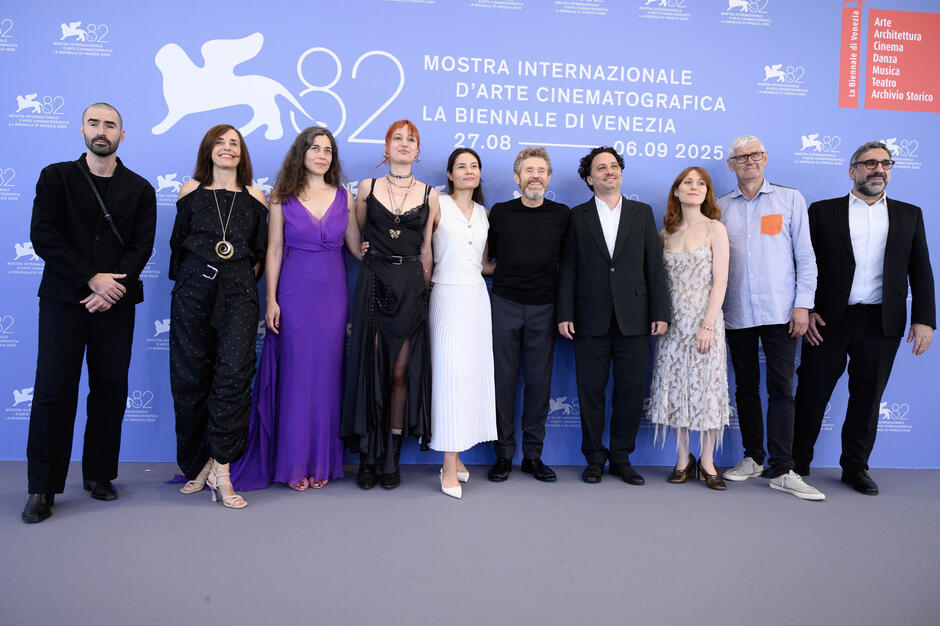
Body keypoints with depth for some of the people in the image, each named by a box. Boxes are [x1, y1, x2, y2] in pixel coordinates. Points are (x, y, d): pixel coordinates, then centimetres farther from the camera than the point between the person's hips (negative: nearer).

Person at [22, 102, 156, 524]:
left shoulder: (139, 188, 11)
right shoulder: (56, 177, 8)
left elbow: (142, 245, 2)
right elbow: (43, 236, -3)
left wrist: (112, 288, -12)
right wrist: (91, 279, -12)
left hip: (115, 302, 1)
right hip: (63, 299, -1)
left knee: (111, 390, 4)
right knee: (53, 391, -3)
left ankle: (99, 475, 18)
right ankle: (42, 488, 6)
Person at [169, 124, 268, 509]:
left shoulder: (254, 198, 11)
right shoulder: (191, 191, 12)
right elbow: (178, 242, 17)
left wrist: (240, 281, 8)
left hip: (238, 292, -1)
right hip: (193, 289, 1)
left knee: (234, 372, -16)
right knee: (190, 377, 0)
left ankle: (221, 469, -12)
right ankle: (197, 464, 15)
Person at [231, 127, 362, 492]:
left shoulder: (343, 197, 8)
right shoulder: (282, 198, 3)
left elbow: (357, 247, 10)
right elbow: (274, 251, 1)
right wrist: (271, 300, -4)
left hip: (332, 294, 2)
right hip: (294, 293, -2)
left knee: (327, 375, 5)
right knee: (296, 375, 1)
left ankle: (322, 462, 17)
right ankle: (294, 463, 14)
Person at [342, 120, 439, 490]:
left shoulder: (429, 194, 7)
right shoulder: (368, 188, 7)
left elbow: (425, 248, 10)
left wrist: (424, 287, 10)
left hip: (410, 287, 0)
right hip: (373, 283, 0)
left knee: (401, 372, 1)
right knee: (370, 369, -1)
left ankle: (392, 459, 12)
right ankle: (368, 458, 10)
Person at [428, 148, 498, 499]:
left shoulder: (483, 213, 15)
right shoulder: (438, 206, -1)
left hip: (477, 297, 5)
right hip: (448, 296, -5)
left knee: (473, 373, 4)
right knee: (451, 374, -8)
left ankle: (457, 455, 15)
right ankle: (450, 465, -1)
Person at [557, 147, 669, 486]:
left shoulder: (642, 213, 10)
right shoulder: (577, 216, 7)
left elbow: (654, 266, 7)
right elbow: (568, 268, 3)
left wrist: (660, 312, 0)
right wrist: (565, 314, -4)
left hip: (633, 318, 1)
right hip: (591, 319, -1)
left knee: (631, 391, 5)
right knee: (591, 391, 4)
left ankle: (621, 458, 19)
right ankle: (594, 458, 19)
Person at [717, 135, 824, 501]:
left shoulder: (790, 199, 6)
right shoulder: (720, 208, 10)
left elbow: (805, 256, 3)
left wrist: (803, 304, -5)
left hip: (780, 312, -2)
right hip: (737, 313, 2)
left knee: (781, 388, -4)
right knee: (746, 387, 9)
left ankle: (781, 471, 1)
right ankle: (753, 458, 21)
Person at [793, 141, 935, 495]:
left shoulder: (909, 215, 12)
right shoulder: (823, 211, 5)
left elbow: (921, 271, 9)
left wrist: (924, 319, 0)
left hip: (882, 324, 2)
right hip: (829, 320, -2)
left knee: (867, 399, 9)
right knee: (812, 394, 4)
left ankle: (856, 468, 24)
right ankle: (798, 463, 19)